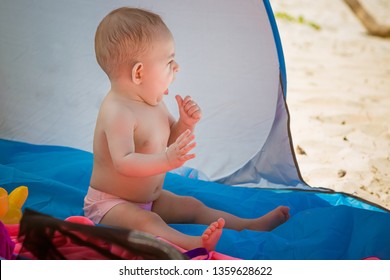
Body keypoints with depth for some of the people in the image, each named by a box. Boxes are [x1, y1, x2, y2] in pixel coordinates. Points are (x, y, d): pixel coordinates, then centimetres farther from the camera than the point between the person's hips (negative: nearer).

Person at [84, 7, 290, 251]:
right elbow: (124, 163, -35)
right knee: (144, 221, -35)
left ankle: (249, 225, 8)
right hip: (110, 202, -10)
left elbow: (169, 143, 15)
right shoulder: (117, 112, -27)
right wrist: (166, 160, -47)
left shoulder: (154, 102, 4)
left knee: (192, 206, 5)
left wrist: (185, 124, -5)